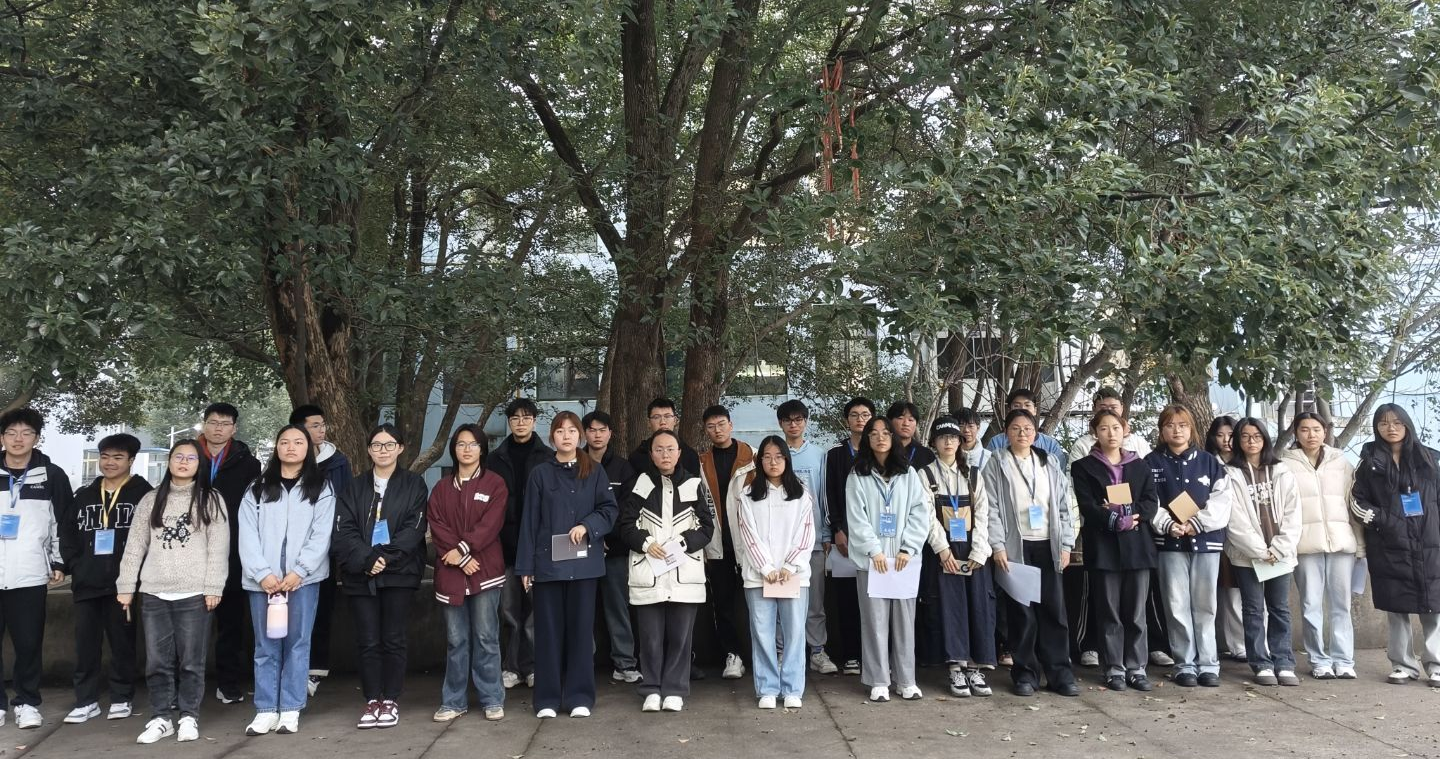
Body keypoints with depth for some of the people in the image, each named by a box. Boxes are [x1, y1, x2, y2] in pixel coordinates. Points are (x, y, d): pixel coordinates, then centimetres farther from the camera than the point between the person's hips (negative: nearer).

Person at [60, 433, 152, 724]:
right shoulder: (84, 495, 13)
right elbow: (67, 532, 15)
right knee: (85, 643, 6)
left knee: (122, 642, 4)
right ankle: (86, 701, 15)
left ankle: (121, 699, 15)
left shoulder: (143, 493, -3)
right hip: (86, 582, 4)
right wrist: (74, 565, 3)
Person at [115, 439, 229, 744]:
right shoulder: (150, 500, 12)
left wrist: (213, 588, -9)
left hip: (194, 593, -3)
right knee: (157, 660, 5)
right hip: (154, 593, 3)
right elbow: (135, 545, 11)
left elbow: (219, 547, -2)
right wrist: (126, 586, 5)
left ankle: (189, 716, 13)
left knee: (191, 660, 2)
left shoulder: (211, 500, 3)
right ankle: (161, 717, 16)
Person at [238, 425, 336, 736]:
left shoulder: (321, 488, 6)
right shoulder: (257, 489, 11)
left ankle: (291, 710, 8)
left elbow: (321, 535, -3)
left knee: (297, 643, 2)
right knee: (266, 646, 6)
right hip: (262, 579, 2)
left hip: (303, 578, -1)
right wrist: (262, 573, -11)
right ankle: (266, 710, 12)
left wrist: (298, 572, -13)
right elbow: (247, 535, 2)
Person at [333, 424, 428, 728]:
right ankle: (372, 700, 14)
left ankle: (390, 700, 13)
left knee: (393, 639, 2)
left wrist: (386, 556, -15)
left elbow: (414, 527, -5)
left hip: (399, 573, -2)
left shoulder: (414, 484, 5)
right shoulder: (353, 488, 12)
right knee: (367, 641, 4)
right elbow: (343, 530, 1)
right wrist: (366, 559, -14)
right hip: (360, 575, 2)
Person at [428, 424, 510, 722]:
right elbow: (436, 526, 2)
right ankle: (454, 700, 15)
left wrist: (463, 548, -14)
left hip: (486, 571, -2)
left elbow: (491, 523, -6)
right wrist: (462, 559, -10)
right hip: (450, 572, 3)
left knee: (486, 638, 0)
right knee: (456, 639, 7)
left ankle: (492, 700, 8)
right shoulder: (441, 488, 13)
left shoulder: (495, 484, 4)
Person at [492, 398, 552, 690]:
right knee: (510, 609, 4)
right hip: (506, 544, 2)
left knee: (536, 608, 0)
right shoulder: (496, 458, 10)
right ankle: (513, 666, 13)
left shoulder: (548, 457, 3)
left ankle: (530, 666, 10)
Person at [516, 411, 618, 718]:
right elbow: (529, 520, 3)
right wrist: (525, 565, -1)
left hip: (583, 562, 0)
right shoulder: (540, 473, 5)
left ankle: (580, 696, 13)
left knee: (581, 627, 4)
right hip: (547, 562, 0)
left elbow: (609, 509, 4)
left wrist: (587, 526, -15)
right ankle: (547, 698, 13)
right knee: (548, 629, 4)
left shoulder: (595, 472, 6)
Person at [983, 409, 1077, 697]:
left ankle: (1059, 672, 10)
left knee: (1054, 609, 2)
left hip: (1047, 546, 3)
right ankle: (1025, 672, 10)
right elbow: (992, 508, -3)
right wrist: (997, 546, -11)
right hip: (1015, 547, -3)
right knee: (1021, 611, 0)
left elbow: (1063, 505, 11)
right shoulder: (997, 464, 2)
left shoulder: (1050, 464, 12)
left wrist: (1065, 544, 4)